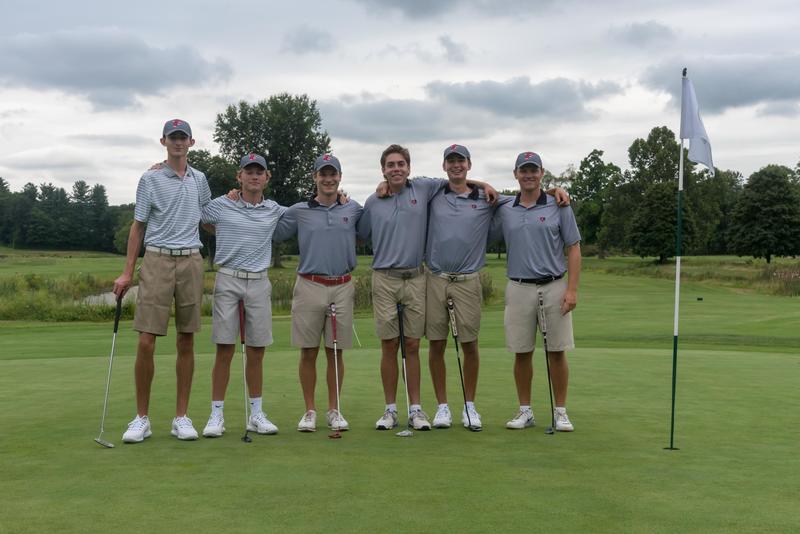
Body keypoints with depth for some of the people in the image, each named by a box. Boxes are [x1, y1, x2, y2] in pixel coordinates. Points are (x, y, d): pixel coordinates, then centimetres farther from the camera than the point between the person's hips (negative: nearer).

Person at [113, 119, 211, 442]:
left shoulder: (199, 179, 14)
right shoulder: (150, 179, 3)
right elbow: (138, 227, 3)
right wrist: (127, 273, -1)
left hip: (191, 261, 3)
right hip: (157, 261, -3)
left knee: (186, 343, 4)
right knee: (146, 342, -7)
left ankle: (181, 417, 12)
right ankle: (142, 418, 6)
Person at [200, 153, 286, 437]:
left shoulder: (275, 212, 9)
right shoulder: (220, 206, 2)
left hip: (259, 283, 2)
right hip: (228, 279, -2)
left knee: (256, 352, 6)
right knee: (224, 350, -2)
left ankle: (256, 414, 16)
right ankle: (216, 416, 6)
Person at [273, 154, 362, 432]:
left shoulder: (354, 210, 7)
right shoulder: (298, 211, 4)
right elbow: (273, 233, 9)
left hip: (342, 287, 1)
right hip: (309, 286, -1)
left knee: (335, 352, 6)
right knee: (308, 352, 3)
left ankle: (334, 410, 17)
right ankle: (310, 411, 14)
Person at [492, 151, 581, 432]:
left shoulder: (559, 207, 1)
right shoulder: (504, 210, 7)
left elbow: (573, 249, 0)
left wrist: (572, 289, -8)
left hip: (554, 288, -2)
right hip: (519, 289, 2)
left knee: (557, 352, 2)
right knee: (522, 353, 5)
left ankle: (560, 412, 13)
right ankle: (525, 411, 17)